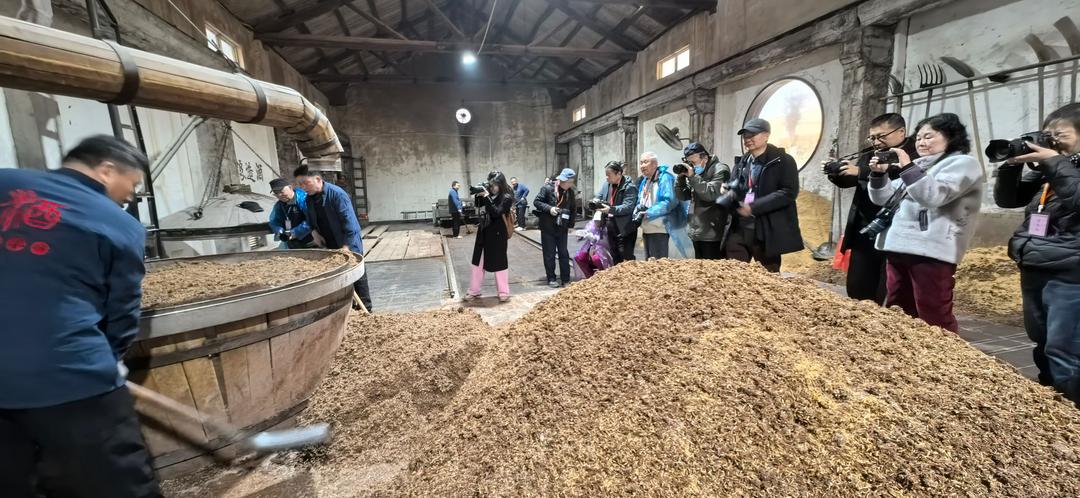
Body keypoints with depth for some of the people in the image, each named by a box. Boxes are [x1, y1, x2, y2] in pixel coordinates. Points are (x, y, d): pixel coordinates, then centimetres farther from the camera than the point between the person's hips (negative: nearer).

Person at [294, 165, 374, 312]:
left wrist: (345, 246, -25)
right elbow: (310, 219, 20)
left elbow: (349, 221, -23)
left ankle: (366, 310, 11)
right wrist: (314, 231, -2)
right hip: (328, 245, 7)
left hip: (348, 244, -7)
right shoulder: (309, 198, 4)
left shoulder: (337, 194, -20)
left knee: (357, 277, 2)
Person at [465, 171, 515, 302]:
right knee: (478, 261, 13)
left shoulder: (507, 198, -12)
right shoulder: (489, 194, 6)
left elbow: (496, 213, -23)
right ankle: (474, 290, 25)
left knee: (499, 262, 3)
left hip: (497, 234, -7)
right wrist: (478, 195, -7)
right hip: (484, 232, 7)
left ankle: (504, 292, 16)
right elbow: (478, 207, 10)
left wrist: (487, 197, -24)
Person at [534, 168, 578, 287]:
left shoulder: (570, 192, 3)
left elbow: (573, 209, 11)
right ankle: (551, 279, 14)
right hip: (548, 228, -4)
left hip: (562, 228, 4)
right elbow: (536, 202, -9)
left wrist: (571, 225, 6)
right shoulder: (547, 188, -10)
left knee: (564, 254, 7)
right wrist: (549, 208, -21)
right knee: (549, 254, 4)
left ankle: (566, 280, 15)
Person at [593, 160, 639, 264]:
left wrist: (610, 209, -36)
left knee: (627, 261, -4)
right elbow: (599, 197, 16)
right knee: (615, 260, 18)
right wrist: (596, 201, -9)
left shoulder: (629, 187, -15)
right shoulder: (607, 184, 7)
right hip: (611, 229, 8)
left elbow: (628, 207, -24)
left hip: (625, 230, -7)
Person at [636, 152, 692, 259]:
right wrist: (639, 211, -1)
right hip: (646, 229, 8)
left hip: (660, 229, -8)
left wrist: (648, 213, -20)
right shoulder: (643, 181, 15)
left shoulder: (665, 177, -10)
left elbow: (670, 201, -20)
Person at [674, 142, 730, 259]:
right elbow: (682, 196, 13)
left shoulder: (720, 170, -7)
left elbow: (711, 194, -22)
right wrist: (681, 177, -2)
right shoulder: (695, 173, 15)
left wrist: (693, 177, -20)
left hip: (713, 234, -8)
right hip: (697, 233, 8)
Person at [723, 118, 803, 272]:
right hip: (739, 228, 6)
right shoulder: (742, 163, 16)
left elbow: (789, 192, -15)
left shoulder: (783, 161, -5)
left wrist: (754, 207, -21)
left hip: (767, 231, -5)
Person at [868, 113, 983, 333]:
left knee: (934, 318, -8)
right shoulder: (920, 165, 22)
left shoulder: (963, 163, 1)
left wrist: (908, 167, -18)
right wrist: (879, 174, 5)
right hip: (898, 248, 8)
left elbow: (934, 195, -17)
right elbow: (883, 199, 21)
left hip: (932, 251, -8)